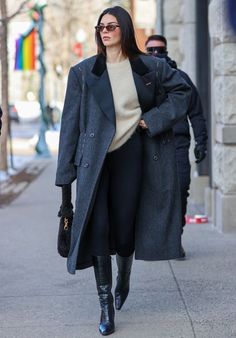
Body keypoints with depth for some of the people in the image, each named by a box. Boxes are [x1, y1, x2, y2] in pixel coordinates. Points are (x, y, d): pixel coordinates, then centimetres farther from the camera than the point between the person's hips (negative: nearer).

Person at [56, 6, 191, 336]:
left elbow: (182, 90, 15)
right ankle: (106, 305, -1)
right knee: (97, 227, -10)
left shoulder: (149, 67, 4)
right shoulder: (83, 72, 2)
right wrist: (65, 173, -1)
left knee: (124, 227, 5)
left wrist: (155, 119, 0)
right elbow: (71, 122, 2)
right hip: (94, 158, 0)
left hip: (130, 154, 1)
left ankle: (123, 278, 38)